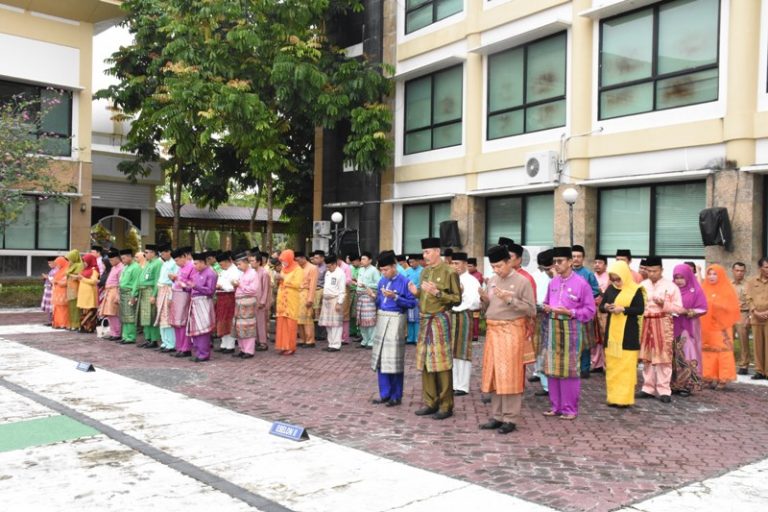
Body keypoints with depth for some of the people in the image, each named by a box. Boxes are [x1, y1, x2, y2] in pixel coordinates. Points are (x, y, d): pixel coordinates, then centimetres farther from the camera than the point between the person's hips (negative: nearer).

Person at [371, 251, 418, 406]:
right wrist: (374, 298, -3)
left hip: (396, 320, -6)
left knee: (394, 358, -3)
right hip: (381, 319, 6)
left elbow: (411, 303, -10)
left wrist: (395, 297, -19)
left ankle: (396, 396, 7)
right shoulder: (381, 281, 10)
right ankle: (385, 394, 17)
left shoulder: (404, 282, -8)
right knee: (381, 357, 8)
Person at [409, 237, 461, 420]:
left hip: (440, 321, -7)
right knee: (425, 362, 10)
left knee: (442, 363, -3)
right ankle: (430, 402, 20)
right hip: (425, 320, 7)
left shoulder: (449, 272, -9)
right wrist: (417, 293, 0)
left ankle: (446, 406, 6)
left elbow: (457, 299, -10)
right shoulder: (425, 271, 13)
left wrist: (437, 292, -20)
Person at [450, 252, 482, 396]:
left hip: (463, 317, -6)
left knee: (462, 352, -2)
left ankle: (463, 386, 5)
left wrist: (463, 292, -18)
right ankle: (453, 384, 19)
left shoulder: (472, 281, -5)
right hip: (449, 316, 6)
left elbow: (476, 303, -11)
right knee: (450, 352, 10)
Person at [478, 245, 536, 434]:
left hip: (512, 331, -6)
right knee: (494, 374, 8)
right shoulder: (492, 280, 12)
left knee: (510, 375, -4)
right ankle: (497, 416, 17)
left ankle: (511, 419, 3)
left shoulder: (522, 281, -6)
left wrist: (510, 300, -19)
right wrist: (485, 299, -4)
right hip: (493, 331, 6)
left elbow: (531, 310, -10)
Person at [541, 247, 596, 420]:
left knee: (569, 369, 0)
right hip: (553, 328, 6)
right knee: (552, 367, 9)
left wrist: (569, 312, -17)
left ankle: (570, 409, 10)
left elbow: (590, 310, -6)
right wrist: (546, 307, -1)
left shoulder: (581, 284, -8)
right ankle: (556, 406, 20)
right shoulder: (552, 283, 8)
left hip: (571, 329, -5)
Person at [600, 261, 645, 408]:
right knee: (612, 366, 7)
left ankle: (624, 398, 6)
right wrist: (606, 307, -11)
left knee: (626, 366, -1)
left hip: (628, 333, -5)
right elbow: (601, 306, 12)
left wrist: (623, 309, -21)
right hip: (612, 332, 5)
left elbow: (640, 309, -11)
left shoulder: (635, 290, -7)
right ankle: (613, 397, 15)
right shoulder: (610, 289, 8)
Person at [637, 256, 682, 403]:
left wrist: (664, 305, -20)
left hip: (663, 324, -4)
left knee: (663, 358, -3)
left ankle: (664, 390, 4)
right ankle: (648, 388, 18)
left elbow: (679, 308, -6)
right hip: (646, 324, 4)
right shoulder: (642, 285, 7)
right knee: (647, 358, 9)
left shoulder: (671, 286, -5)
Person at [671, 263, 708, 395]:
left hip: (689, 329, -3)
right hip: (673, 327, 3)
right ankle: (674, 384, 10)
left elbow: (702, 309, -5)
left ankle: (688, 385, 2)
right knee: (674, 356, 3)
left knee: (687, 355, -4)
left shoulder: (696, 290, -2)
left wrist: (687, 311, -17)